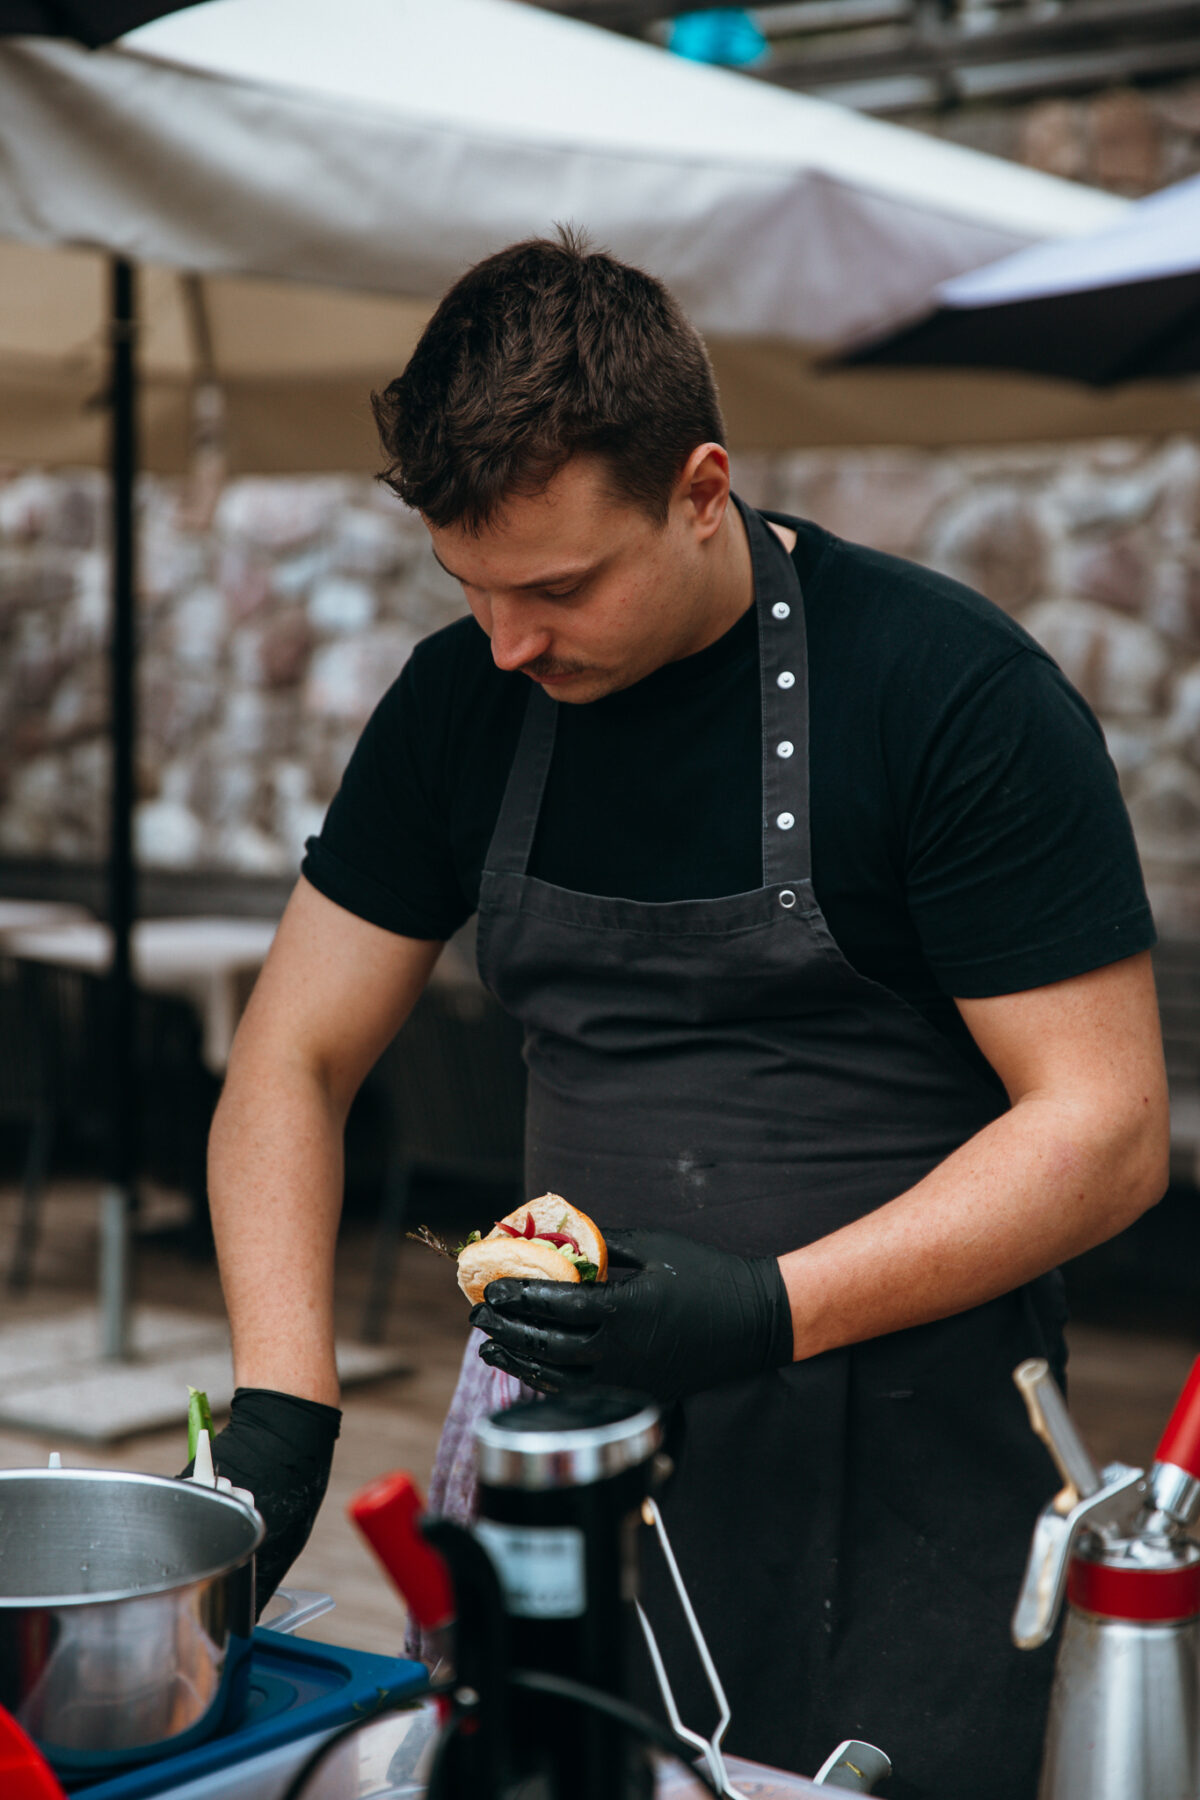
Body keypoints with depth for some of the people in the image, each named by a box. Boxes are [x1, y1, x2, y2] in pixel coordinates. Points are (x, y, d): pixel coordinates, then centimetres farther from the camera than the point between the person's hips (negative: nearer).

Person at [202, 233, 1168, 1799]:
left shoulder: (955, 694, -13)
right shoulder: (462, 702, 2)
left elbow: (1106, 1130, -13)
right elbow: (292, 1062, 5)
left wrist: (775, 1308, -24)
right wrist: (282, 1401, -9)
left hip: (904, 1468, -4)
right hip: (575, 1432, 4)